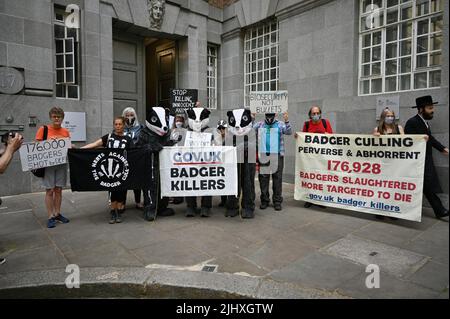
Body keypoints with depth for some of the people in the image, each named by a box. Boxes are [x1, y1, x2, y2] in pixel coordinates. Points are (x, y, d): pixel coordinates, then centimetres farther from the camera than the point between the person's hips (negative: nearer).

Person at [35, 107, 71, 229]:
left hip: (62, 163, 3)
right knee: (50, 190, 0)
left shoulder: (66, 132, 8)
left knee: (58, 189, 10)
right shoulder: (43, 129, -2)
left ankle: (57, 214, 21)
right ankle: (51, 217, 8)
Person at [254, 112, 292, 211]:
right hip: (263, 155, 1)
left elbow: (289, 132, -5)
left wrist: (286, 121, -19)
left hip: (277, 155, -1)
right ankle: (264, 200, 16)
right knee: (263, 178, 5)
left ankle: (277, 200, 10)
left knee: (277, 178, 1)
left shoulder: (280, 124, 8)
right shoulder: (260, 124, 12)